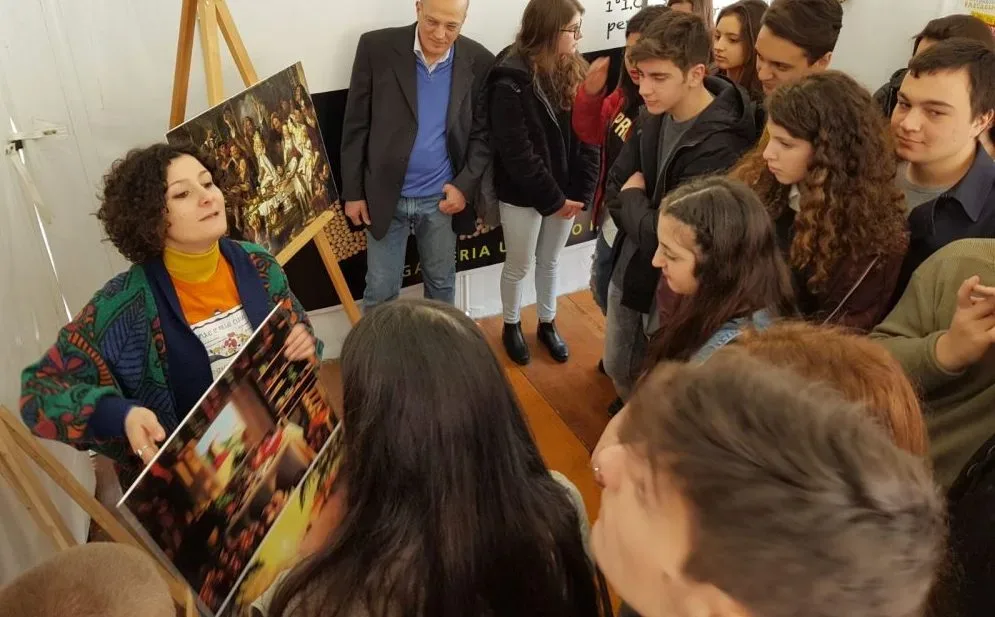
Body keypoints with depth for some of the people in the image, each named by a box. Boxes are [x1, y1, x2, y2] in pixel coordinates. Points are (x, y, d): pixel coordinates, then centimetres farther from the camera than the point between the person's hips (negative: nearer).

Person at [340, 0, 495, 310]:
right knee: (380, 290, 8)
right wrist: (353, 191, -4)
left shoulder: (479, 61, -6)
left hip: (443, 197, 2)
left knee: (441, 283, 19)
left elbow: (483, 132, 3)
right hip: (385, 194, -1)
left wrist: (465, 185, -10)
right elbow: (356, 126, -5)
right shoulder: (376, 47, -11)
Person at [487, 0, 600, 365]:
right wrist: (552, 198, -17)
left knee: (550, 262, 21)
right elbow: (516, 153, -20)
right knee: (518, 266, 14)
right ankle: (511, 326, 37)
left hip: (566, 193, 5)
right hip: (523, 196, -5)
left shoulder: (574, 72, 0)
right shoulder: (511, 81, -19)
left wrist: (583, 192, -9)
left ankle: (547, 324, 41)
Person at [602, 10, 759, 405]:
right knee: (616, 367, 25)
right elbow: (614, 186, 3)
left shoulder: (720, 146, -29)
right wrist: (639, 209, -15)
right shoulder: (654, 115, -6)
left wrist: (632, 198, -12)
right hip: (628, 264, 7)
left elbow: (664, 235, -29)